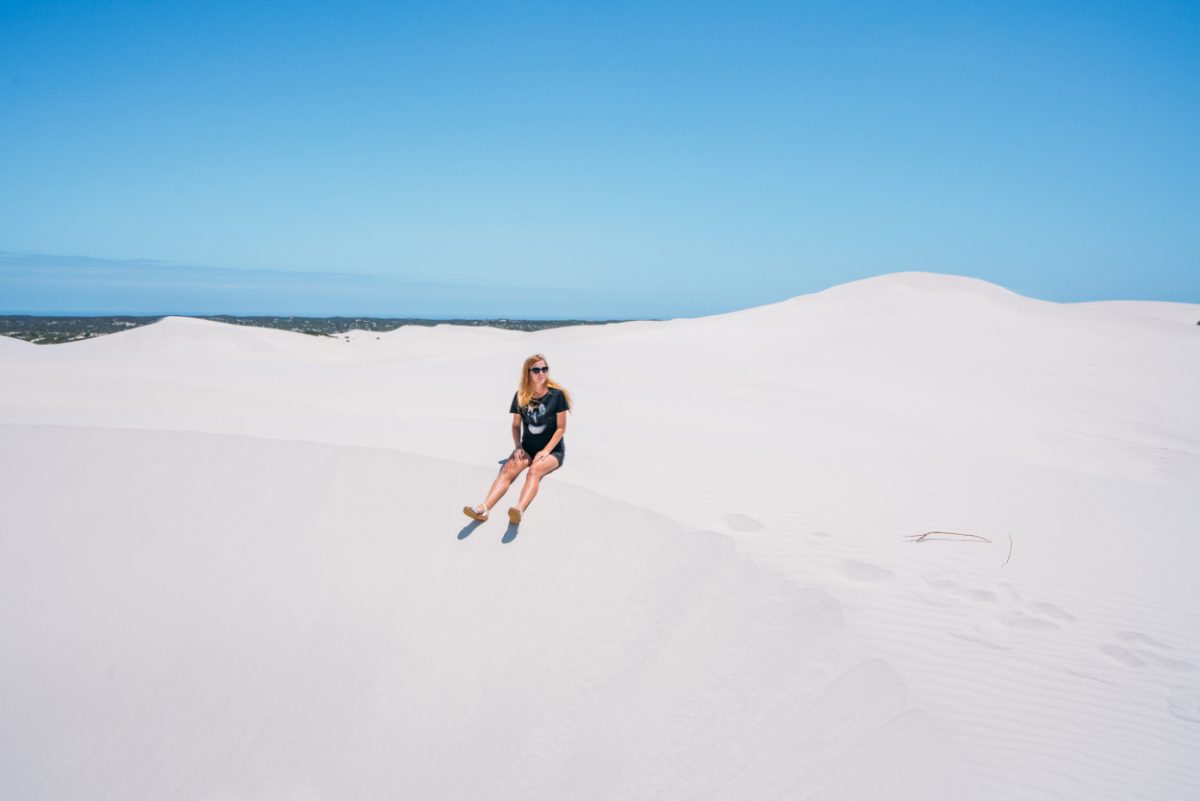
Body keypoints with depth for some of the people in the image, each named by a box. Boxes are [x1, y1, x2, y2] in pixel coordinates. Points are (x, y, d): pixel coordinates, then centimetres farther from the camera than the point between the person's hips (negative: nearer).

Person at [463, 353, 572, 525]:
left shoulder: (557, 394, -7)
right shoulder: (520, 396, 3)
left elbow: (561, 428, -8)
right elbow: (516, 425, 10)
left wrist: (545, 451, -17)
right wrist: (518, 447, -7)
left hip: (553, 449, -3)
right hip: (528, 447, 3)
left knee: (536, 469, -36)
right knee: (508, 468, -27)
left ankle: (519, 511, -60)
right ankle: (483, 509, -47)